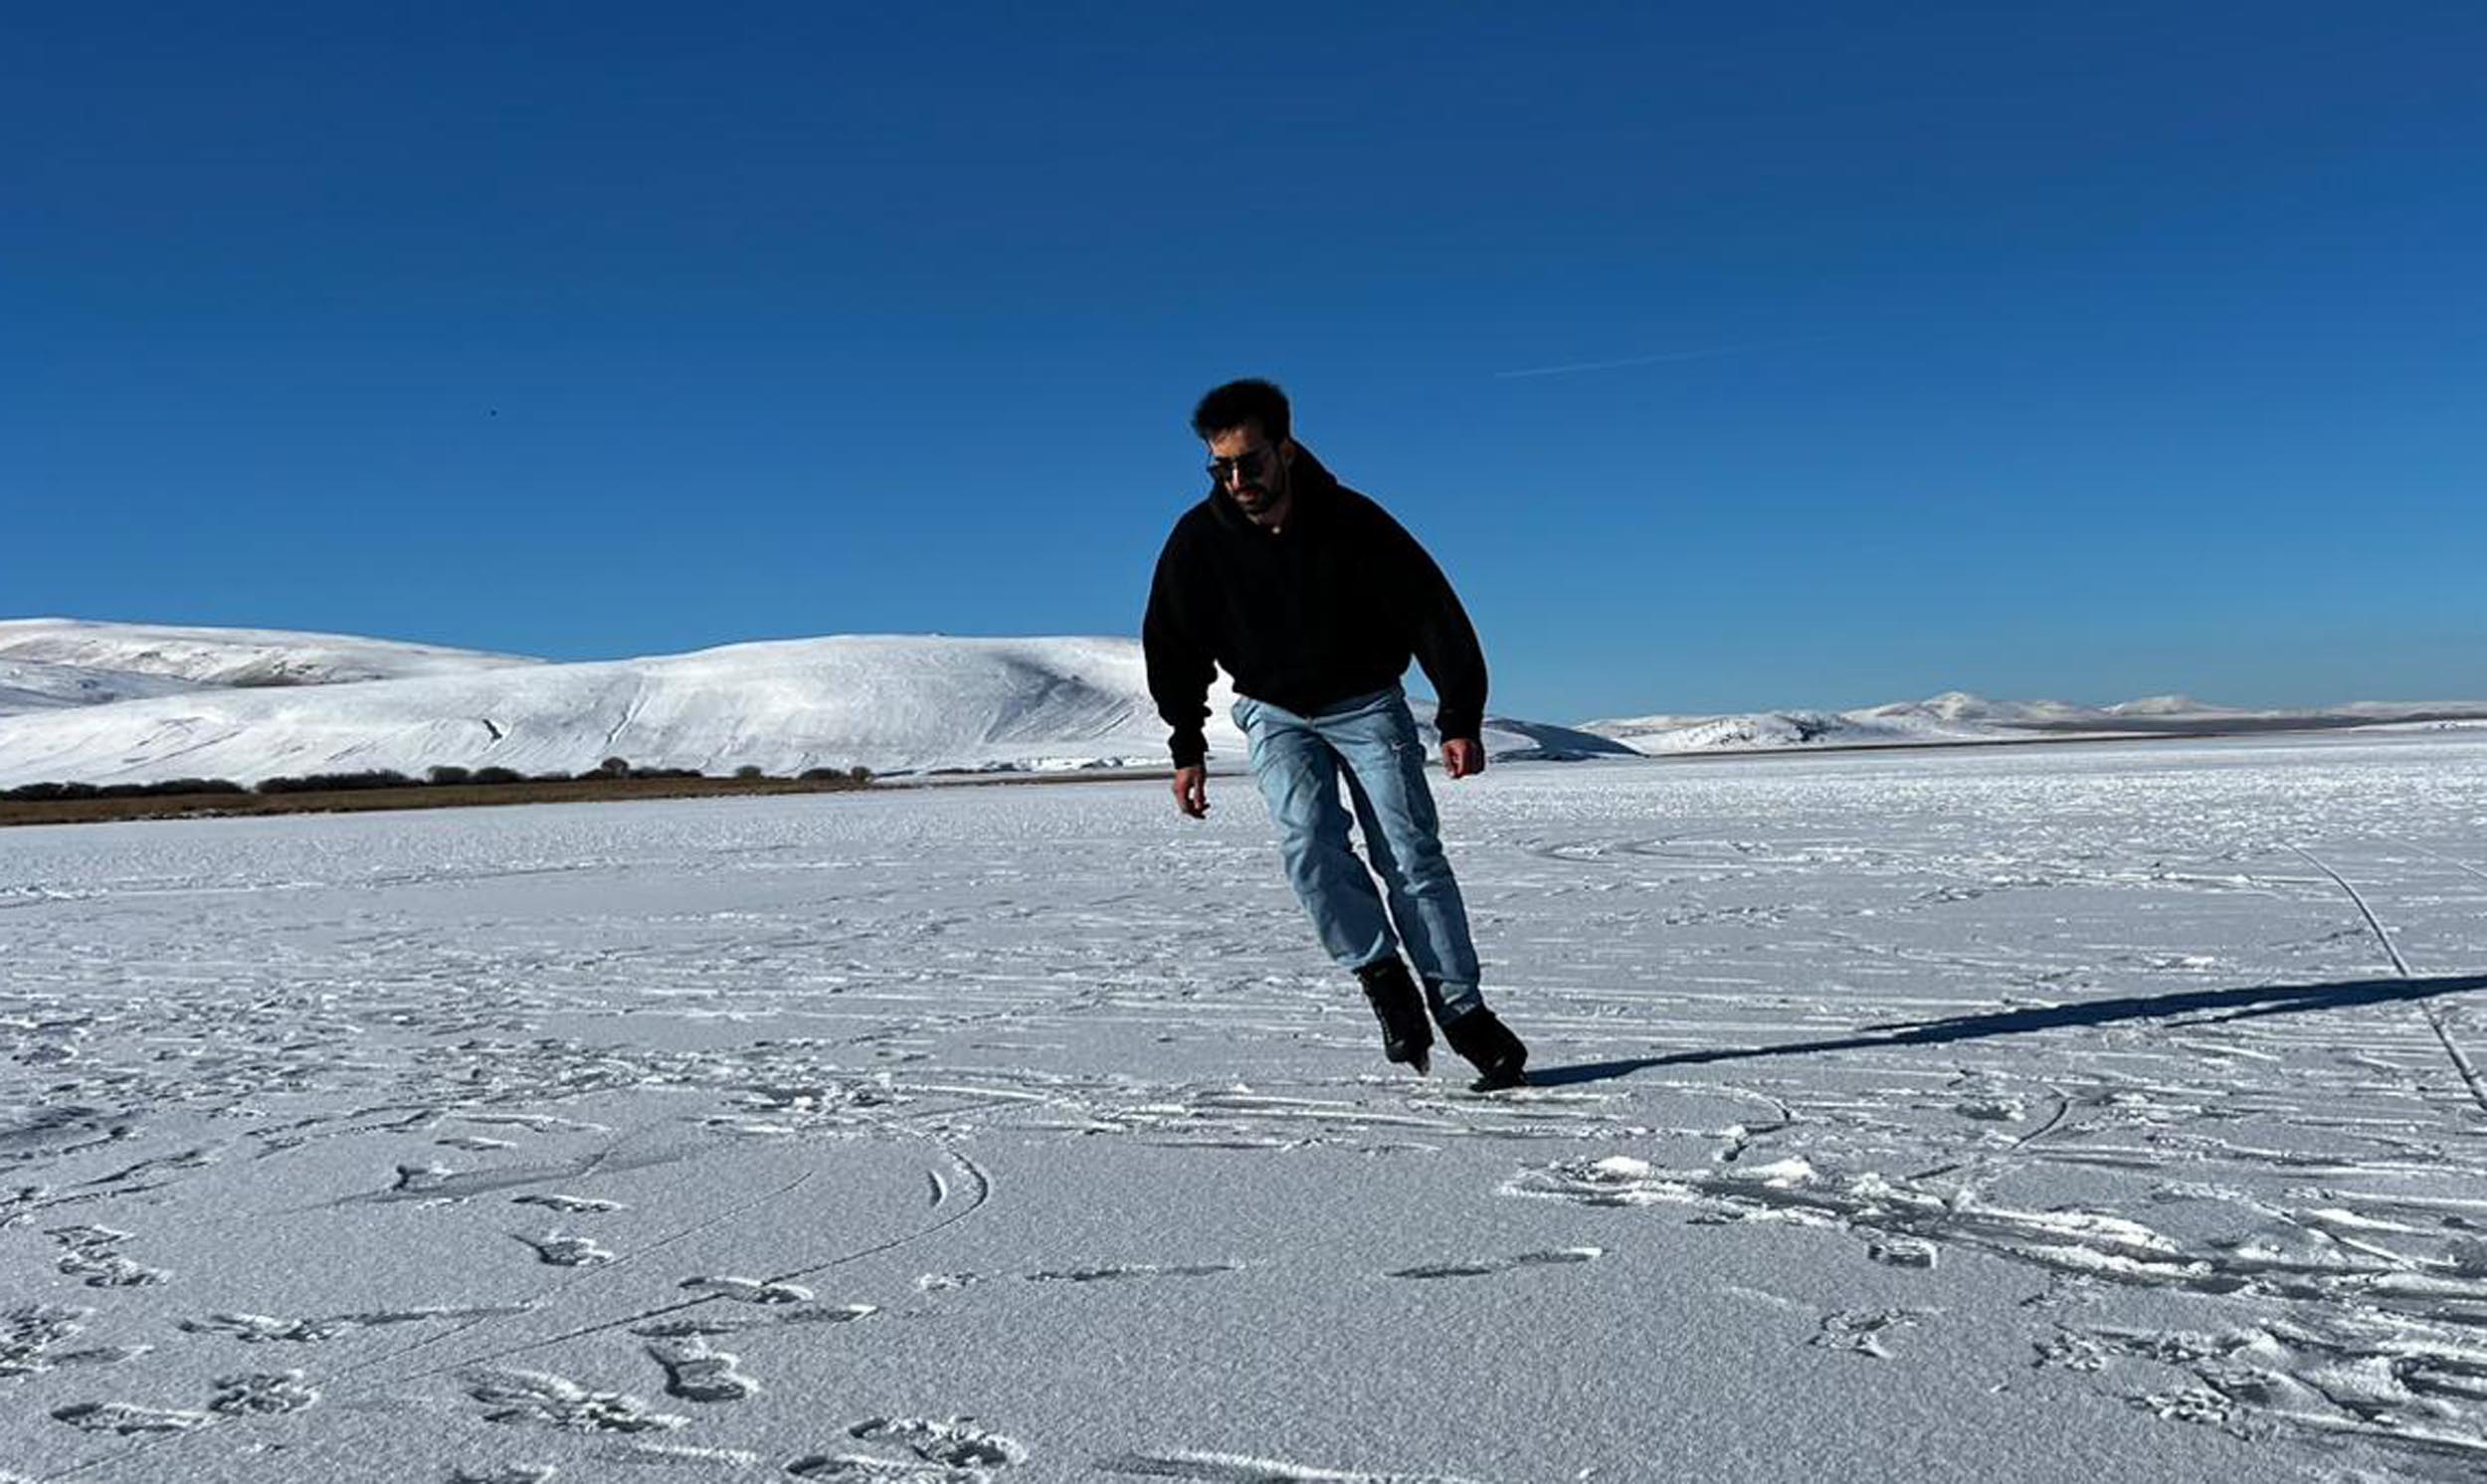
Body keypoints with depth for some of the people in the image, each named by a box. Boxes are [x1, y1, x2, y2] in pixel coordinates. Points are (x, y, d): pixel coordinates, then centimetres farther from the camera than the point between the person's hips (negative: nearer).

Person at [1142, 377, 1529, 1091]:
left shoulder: (1352, 522, -21)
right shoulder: (1198, 540, -15)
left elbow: (1434, 612, -13)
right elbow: (1171, 645, -1)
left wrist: (1460, 721, -16)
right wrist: (1188, 749, -2)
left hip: (1367, 702, -1)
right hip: (1275, 714, 1)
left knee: (1410, 851, -10)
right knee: (1310, 837, -23)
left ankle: (1462, 1009, -4)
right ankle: (1382, 980, -12)